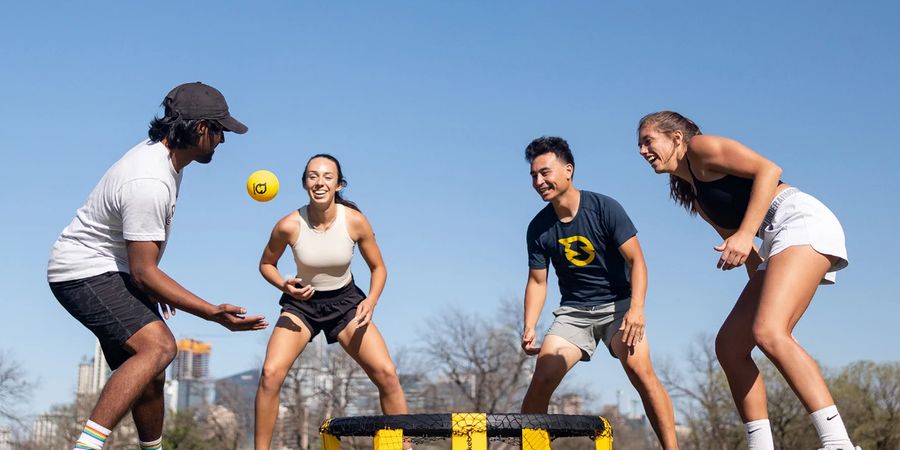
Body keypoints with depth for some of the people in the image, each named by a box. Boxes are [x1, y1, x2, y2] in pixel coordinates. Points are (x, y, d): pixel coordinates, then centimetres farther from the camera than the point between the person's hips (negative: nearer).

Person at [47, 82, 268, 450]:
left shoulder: (160, 152, 4)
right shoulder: (150, 184, -28)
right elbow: (143, 272, -26)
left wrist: (153, 285, 28)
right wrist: (212, 313, -27)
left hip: (108, 272, 10)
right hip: (84, 271, -10)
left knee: (150, 373, 14)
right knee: (159, 347, -29)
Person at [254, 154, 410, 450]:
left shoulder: (355, 221, -17)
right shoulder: (289, 226, -19)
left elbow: (378, 267, -2)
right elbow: (266, 264, 0)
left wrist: (371, 301, -20)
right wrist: (285, 286, -20)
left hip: (346, 301, 1)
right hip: (302, 303, -1)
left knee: (387, 374, -10)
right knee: (271, 373, -20)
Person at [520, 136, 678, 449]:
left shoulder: (605, 208, -13)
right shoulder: (539, 228, -2)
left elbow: (636, 260, -14)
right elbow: (537, 281, 5)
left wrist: (636, 309, -28)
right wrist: (529, 328, -9)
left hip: (617, 303, -3)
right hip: (573, 311, 3)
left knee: (639, 369, -25)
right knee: (542, 377, -14)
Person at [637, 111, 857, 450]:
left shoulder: (701, 147, 1)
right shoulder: (695, 197, 26)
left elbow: (768, 169, -11)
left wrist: (746, 234, -20)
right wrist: (762, 287, 13)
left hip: (800, 219, -10)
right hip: (778, 244, 10)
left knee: (767, 332, -27)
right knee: (729, 346, 4)